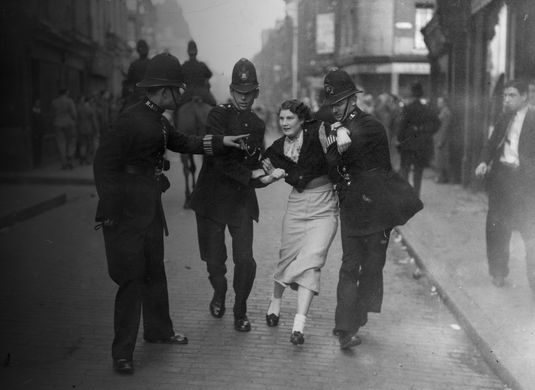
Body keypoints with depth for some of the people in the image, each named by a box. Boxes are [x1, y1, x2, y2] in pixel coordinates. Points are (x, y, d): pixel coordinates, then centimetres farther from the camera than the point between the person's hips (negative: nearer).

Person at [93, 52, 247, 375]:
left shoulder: (158, 120, 7)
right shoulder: (133, 120, -20)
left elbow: (181, 142, 21)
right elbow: (105, 161, -20)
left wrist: (221, 142, 16)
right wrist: (109, 211, -21)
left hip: (151, 209, 9)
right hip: (127, 213, -9)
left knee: (154, 271, 20)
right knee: (132, 278, -3)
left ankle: (159, 329, 37)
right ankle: (123, 351, 9)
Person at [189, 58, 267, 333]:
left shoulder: (257, 125, 11)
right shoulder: (218, 115, -7)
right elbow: (219, 159, -16)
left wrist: (263, 175, -5)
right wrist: (250, 174, -18)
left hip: (242, 199, 3)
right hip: (212, 197, -3)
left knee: (245, 260, -7)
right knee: (214, 259, 6)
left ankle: (240, 311, 16)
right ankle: (219, 293, 39)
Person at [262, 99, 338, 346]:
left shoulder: (316, 132, -6)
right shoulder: (278, 148, 6)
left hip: (324, 208, -3)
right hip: (297, 205, 4)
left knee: (310, 260, -14)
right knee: (288, 258, 9)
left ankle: (299, 325, -16)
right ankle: (275, 302, 37)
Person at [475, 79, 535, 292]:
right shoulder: (503, 120, 12)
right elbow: (491, 144, 13)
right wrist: (483, 162, -5)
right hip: (500, 178, 6)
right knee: (496, 229, 11)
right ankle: (498, 273, 26)